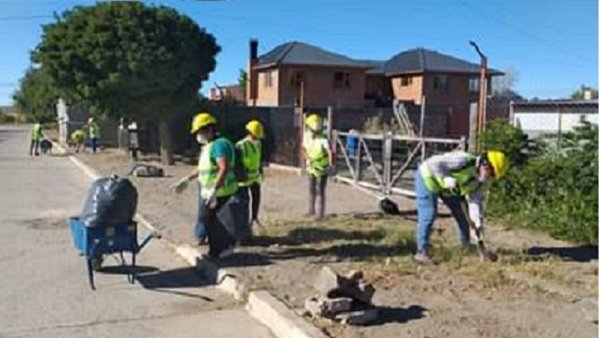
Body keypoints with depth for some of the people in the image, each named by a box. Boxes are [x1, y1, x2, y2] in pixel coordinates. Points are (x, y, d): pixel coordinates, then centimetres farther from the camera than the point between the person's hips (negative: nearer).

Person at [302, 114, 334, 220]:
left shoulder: (323, 140, -24)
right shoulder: (306, 136, -5)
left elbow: (330, 152, -39)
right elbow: (303, 149, 12)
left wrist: (330, 165, -54)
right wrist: (308, 158, -4)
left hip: (322, 169, -6)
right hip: (312, 168, 6)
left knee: (320, 191, -6)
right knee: (311, 189, 16)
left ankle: (320, 213, 4)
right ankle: (311, 210, 32)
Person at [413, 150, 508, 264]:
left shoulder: (483, 181, -9)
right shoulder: (464, 160, -34)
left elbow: (475, 200, -11)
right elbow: (433, 162, -34)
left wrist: (478, 221, -24)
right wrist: (446, 178, -41)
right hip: (428, 177, -8)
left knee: (463, 214, 7)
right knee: (428, 215, -17)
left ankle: (467, 246, 23)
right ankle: (422, 252, -12)